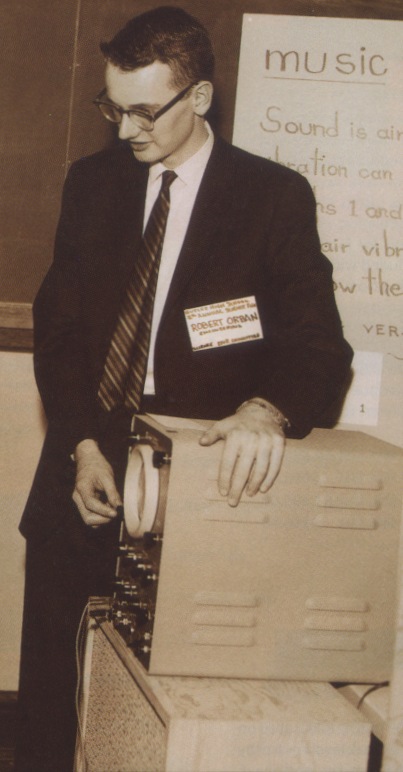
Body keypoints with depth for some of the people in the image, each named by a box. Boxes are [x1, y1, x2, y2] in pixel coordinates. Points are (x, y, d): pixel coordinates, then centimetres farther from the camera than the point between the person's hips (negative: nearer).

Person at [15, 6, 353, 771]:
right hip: (88, 469, 3)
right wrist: (82, 442, -7)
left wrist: (268, 409, -30)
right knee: (50, 693, 8)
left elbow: (319, 341, -8)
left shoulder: (275, 196, -3)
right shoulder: (92, 182, 8)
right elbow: (57, 325, 8)